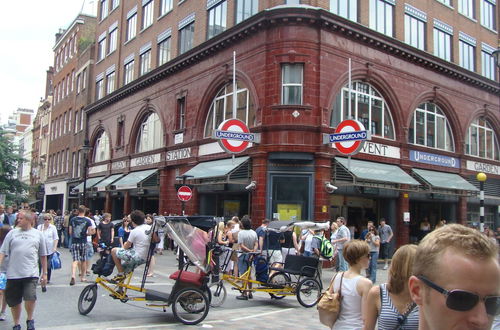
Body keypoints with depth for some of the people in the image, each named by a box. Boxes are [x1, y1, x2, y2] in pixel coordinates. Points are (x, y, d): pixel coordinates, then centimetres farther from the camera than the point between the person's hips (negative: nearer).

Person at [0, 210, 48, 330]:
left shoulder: (38, 234, 6)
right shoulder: (12, 233, 6)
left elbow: (43, 255, 11)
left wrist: (45, 273, 10)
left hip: (31, 273, -2)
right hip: (13, 274, 2)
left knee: (30, 297, -17)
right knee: (14, 302, 10)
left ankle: (30, 319, 10)